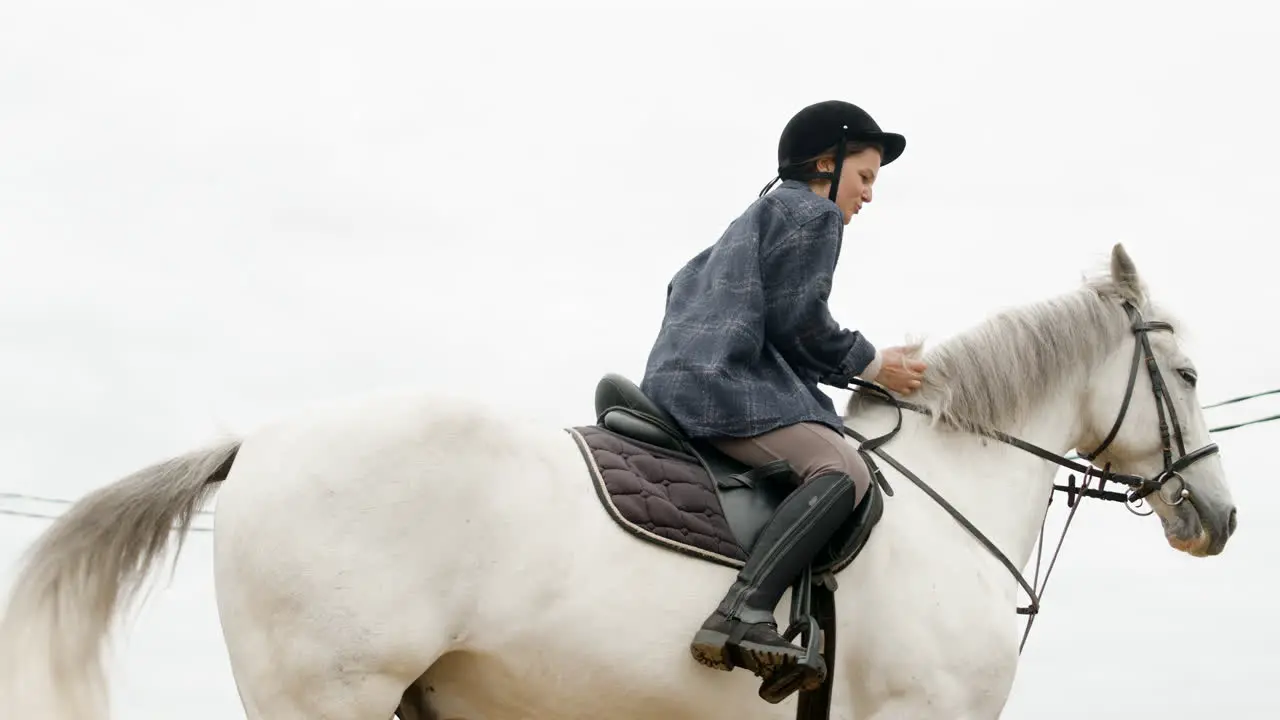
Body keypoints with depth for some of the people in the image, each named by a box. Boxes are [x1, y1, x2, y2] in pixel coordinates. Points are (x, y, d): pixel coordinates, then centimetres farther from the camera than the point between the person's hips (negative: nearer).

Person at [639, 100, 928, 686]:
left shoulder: (758, 217, 30)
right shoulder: (815, 212, 0)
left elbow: (685, 284, 33)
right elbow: (799, 325, -8)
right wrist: (873, 364, 4)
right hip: (728, 387, -11)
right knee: (842, 470, -26)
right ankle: (743, 615, -44)